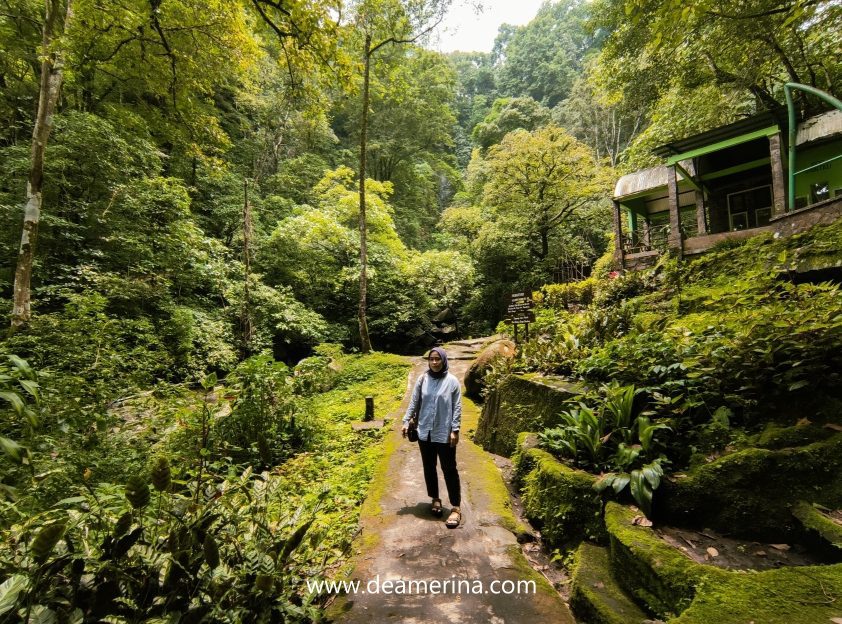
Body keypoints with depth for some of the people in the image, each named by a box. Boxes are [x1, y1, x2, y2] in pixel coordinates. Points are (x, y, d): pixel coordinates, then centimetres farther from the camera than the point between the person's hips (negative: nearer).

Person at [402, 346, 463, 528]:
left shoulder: (452, 381, -8)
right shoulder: (423, 380, -1)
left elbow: (457, 408, -6)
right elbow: (414, 402, 5)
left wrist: (455, 430, -10)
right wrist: (406, 421, -2)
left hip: (444, 433, -3)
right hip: (425, 432, 4)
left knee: (449, 469, 2)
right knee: (429, 468, 15)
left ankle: (456, 508, 13)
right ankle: (435, 499, 34)